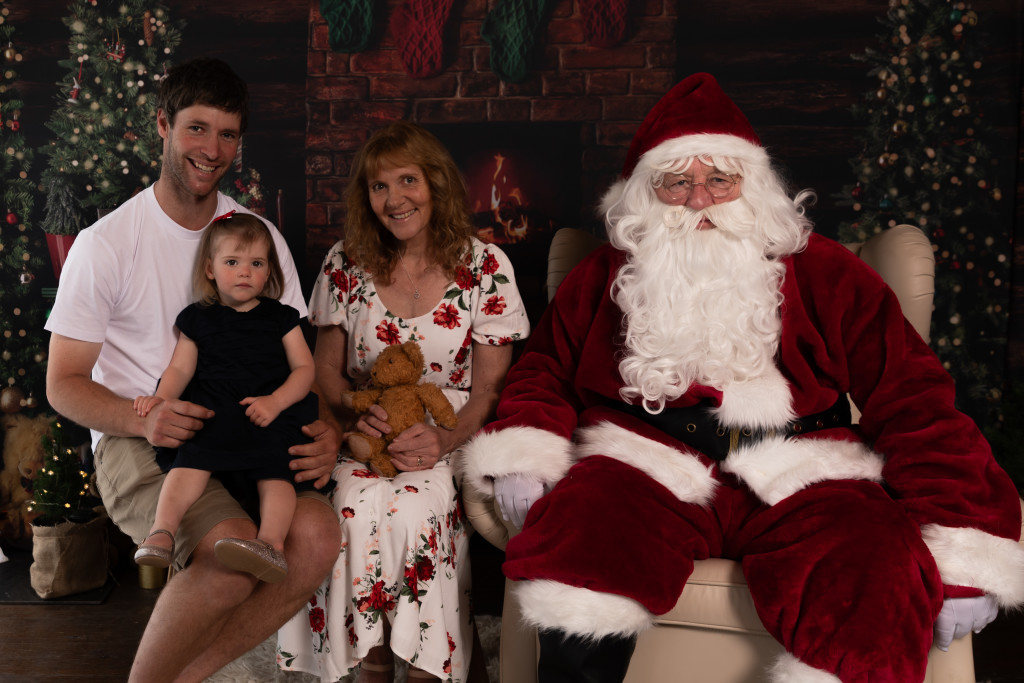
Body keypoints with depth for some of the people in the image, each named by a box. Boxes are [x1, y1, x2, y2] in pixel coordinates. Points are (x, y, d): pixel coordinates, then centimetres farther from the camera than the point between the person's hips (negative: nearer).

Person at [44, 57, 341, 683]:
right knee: (234, 549, -33)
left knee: (318, 535, -27)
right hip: (136, 443, -3)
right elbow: (65, 384, 0)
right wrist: (142, 418, -21)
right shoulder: (106, 244, -3)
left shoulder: (261, 237, 8)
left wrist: (327, 427, -12)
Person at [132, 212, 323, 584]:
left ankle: (271, 542, -43)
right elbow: (180, 367, 16)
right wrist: (161, 397, -6)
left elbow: (304, 367, 10)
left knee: (274, 470, -27)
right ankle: (161, 532, -37)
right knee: (191, 460, -28)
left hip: (272, 415, 0)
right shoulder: (198, 318, 19)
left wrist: (275, 401, -8)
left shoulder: (280, 317, 16)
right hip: (213, 416, 1)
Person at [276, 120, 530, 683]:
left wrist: (446, 441, -21)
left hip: (450, 435, -1)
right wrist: (357, 412, -13)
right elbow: (326, 367, 10)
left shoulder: (485, 267, -1)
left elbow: (489, 387, -2)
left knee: (416, 507, -33)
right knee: (356, 504, -31)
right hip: (361, 434, 2)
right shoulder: (345, 263, 6)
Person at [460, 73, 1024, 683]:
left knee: (874, 566, -31)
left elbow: (912, 397, 4)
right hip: (649, 467, 1)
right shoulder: (606, 276, 17)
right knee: (584, 519, -32)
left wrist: (958, 545, -7)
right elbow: (546, 369, 20)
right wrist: (522, 453, -3)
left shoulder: (823, 273, 10)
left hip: (798, 481, 0)